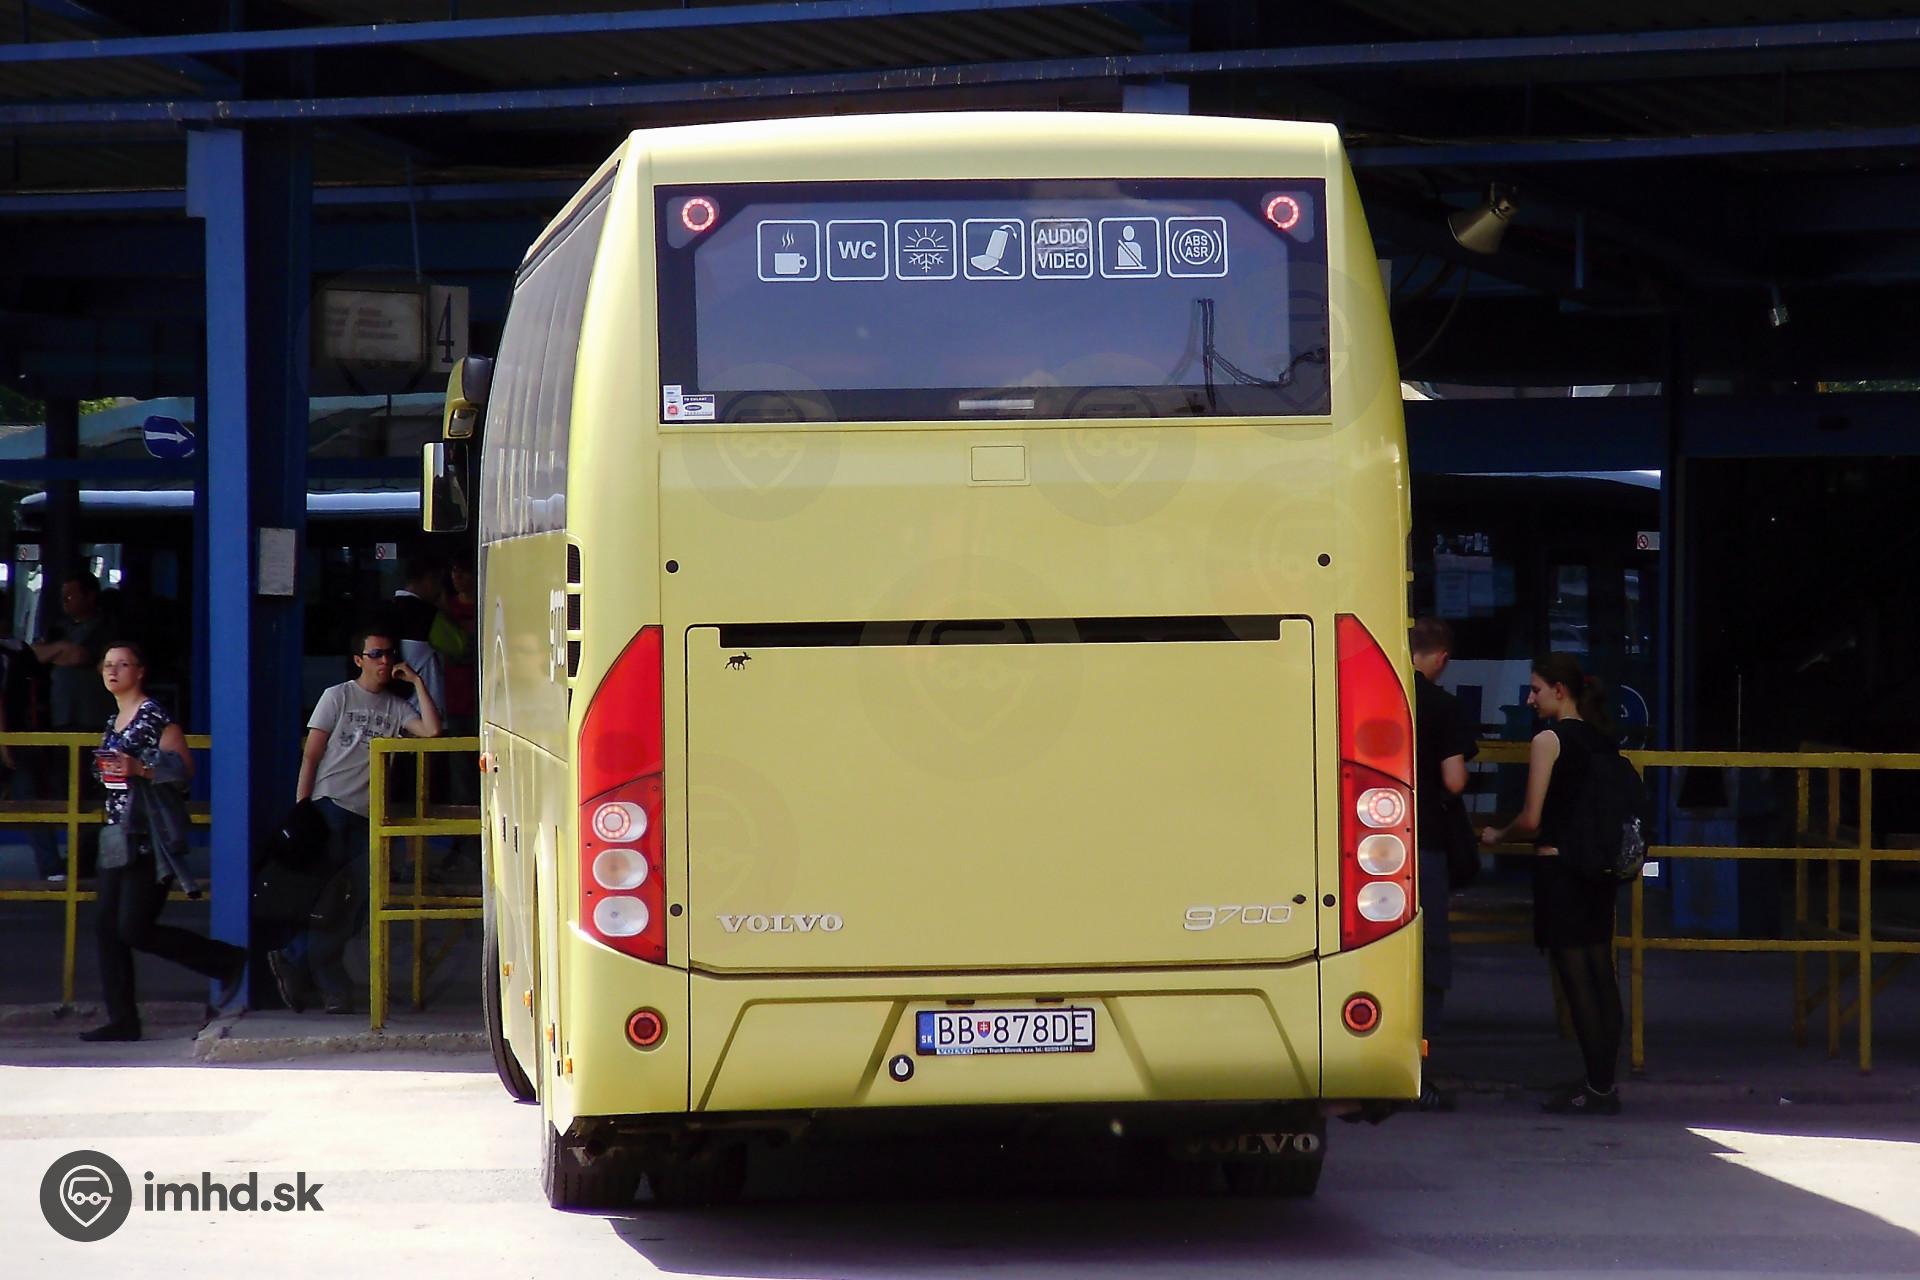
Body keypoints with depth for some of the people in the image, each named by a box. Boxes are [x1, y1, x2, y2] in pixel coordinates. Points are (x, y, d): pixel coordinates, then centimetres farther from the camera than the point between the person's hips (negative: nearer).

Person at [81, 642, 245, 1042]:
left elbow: (183, 770, -14)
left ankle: (228, 961, 1)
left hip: (150, 838, -9)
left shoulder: (155, 717, -10)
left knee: (135, 929, -12)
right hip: (118, 837, 9)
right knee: (109, 928, 2)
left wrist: (140, 769, -24)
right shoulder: (113, 721, 17)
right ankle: (122, 1019, 6)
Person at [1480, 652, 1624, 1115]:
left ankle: (1597, 1088, -7)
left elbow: (1532, 819, -11)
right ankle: (1605, 1082, 12)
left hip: (1558, 867, -8)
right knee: (1601, 976, 10)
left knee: (1575, 979, -6)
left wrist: (1498, 835, 6)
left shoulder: (1549, 740, -10)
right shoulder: (1602, 741, 11)